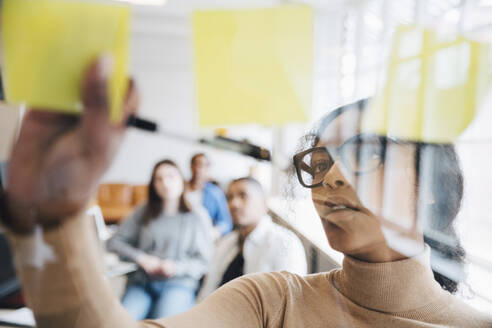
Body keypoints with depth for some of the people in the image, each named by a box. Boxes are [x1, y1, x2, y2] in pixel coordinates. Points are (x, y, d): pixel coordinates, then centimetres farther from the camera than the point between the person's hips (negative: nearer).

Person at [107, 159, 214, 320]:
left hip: (178, 284, -2)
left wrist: (177, 267, -11)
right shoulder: (143, 213, 14)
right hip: (141, 282, 2)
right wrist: (141, 258, -3)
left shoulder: (197, 218, 7)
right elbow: (114, 242, 12)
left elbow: (203, 262, 7)